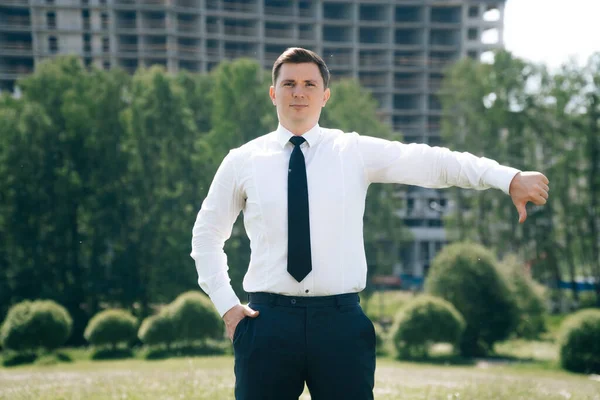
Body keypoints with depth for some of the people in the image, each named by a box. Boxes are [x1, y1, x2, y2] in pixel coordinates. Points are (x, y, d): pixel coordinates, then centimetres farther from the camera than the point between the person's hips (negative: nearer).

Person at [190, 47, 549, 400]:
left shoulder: (356, 151, 4)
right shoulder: (242, 161, 5)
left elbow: (432, 162, -8)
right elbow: (207, 234, 15)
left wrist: (510, 178, -20)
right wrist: (226, 305, 5)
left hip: (341, 320, 0)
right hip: (267, 321, 0)